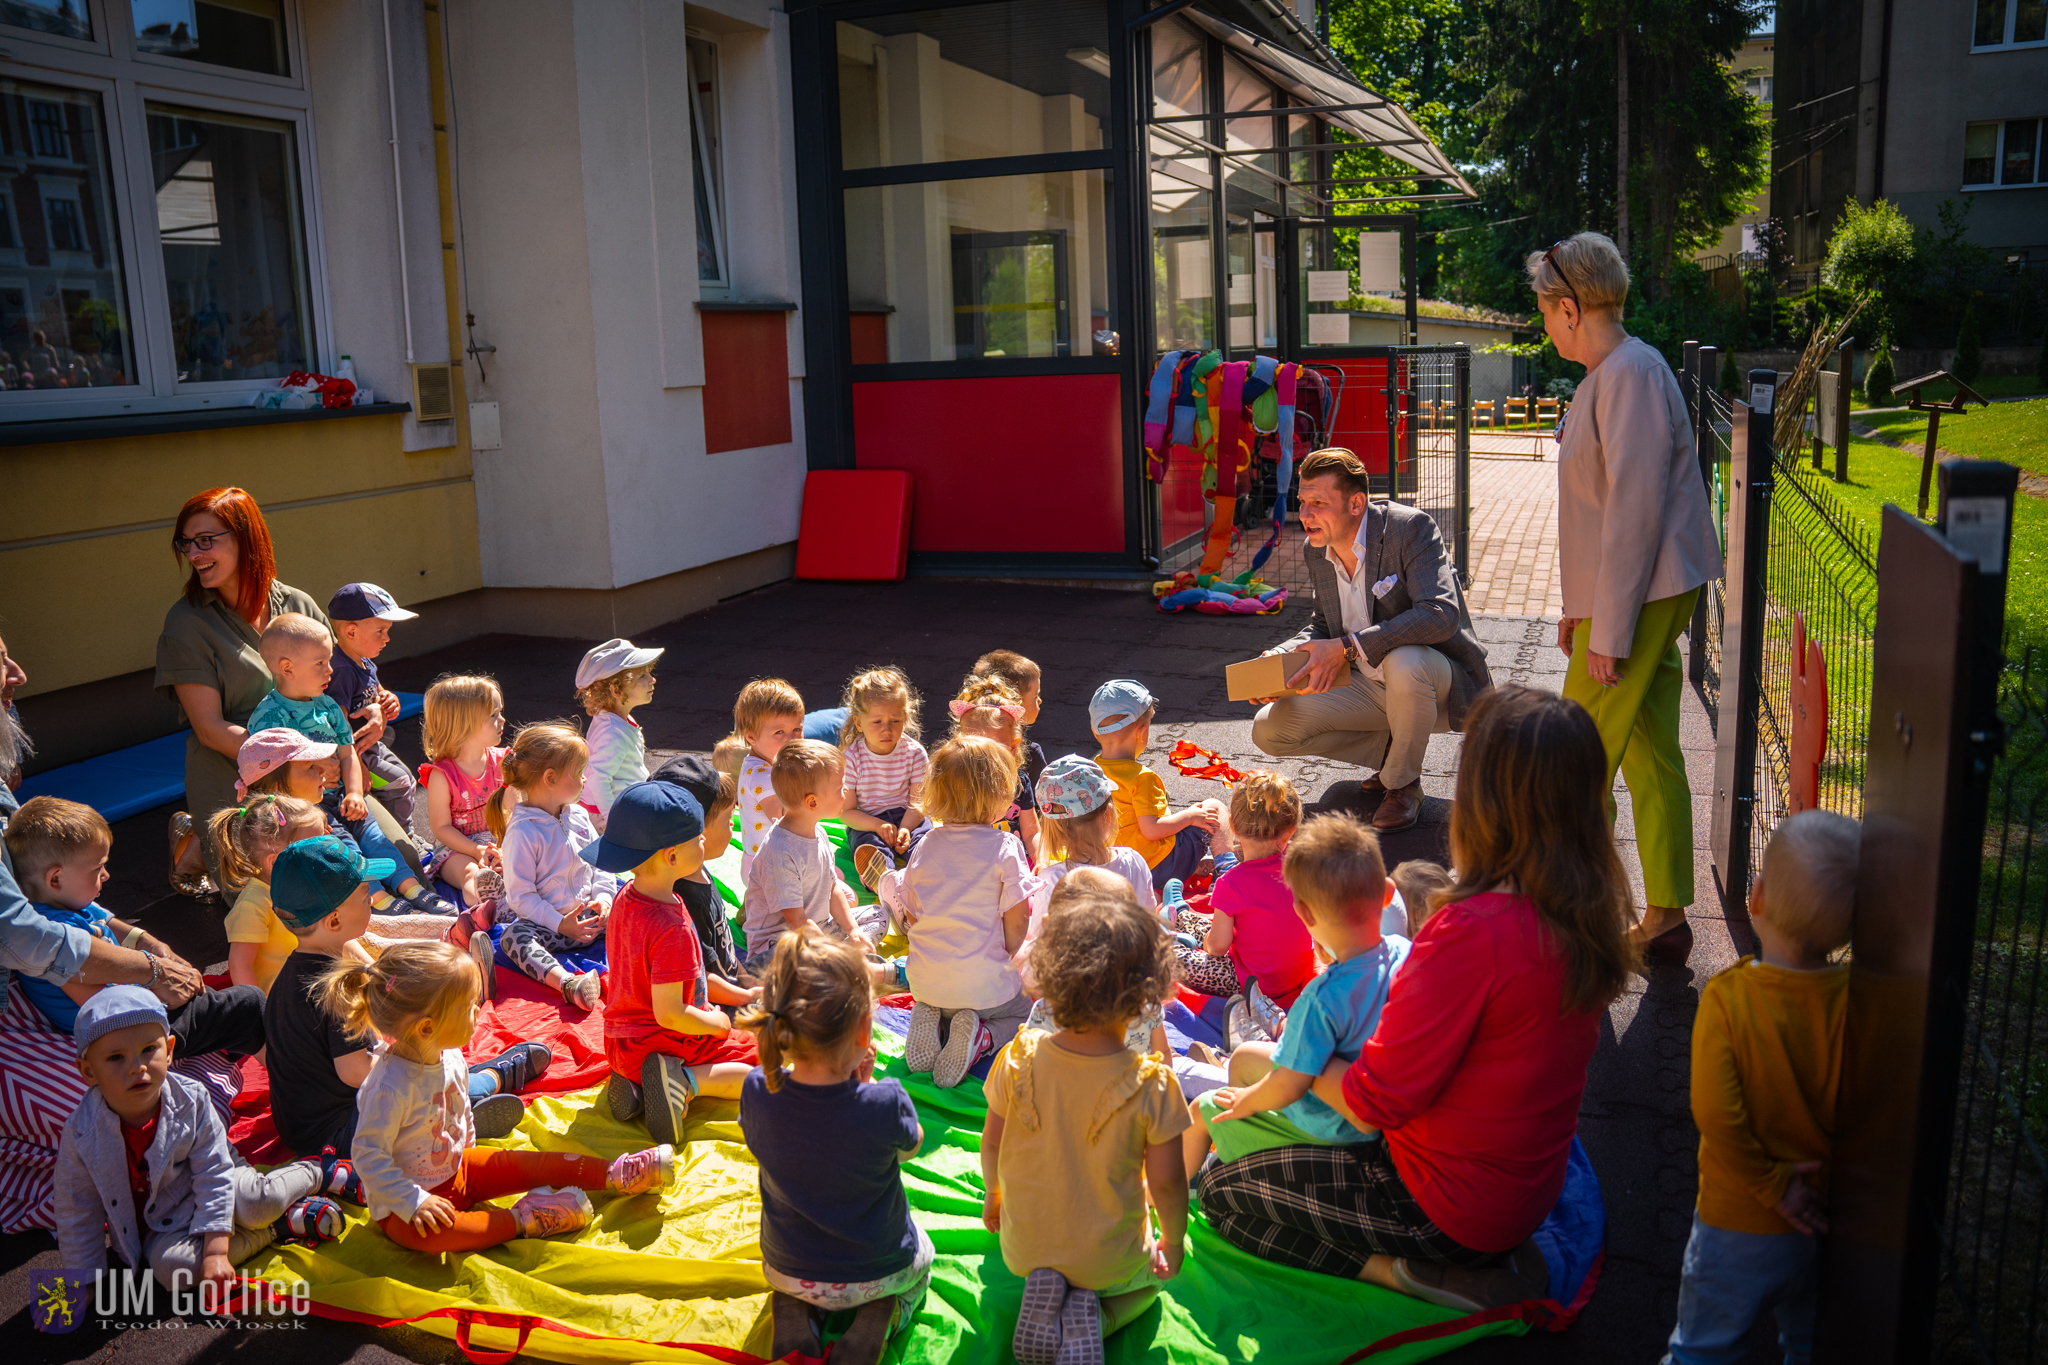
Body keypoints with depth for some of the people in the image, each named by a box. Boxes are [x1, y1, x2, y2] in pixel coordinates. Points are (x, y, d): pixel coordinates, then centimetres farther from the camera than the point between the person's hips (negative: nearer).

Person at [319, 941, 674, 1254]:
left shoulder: (450, 1057, -6)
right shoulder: (390, 1086, -32)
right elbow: (369, 1157, -28)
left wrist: (468, 1153, 21)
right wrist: (414, 1202, -29)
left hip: (456, 1169, 8)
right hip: (401, 1203, -8)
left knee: (527, 1164, -1)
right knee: (425, 1233, -37)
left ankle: (615, 1173, 9)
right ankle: (520, 1220, -24)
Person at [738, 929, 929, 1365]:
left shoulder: (757, 1091, -27)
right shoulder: (885, 1104, -34)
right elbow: (912, 1145, -10)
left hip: (787, 1268, 3)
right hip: (881, 1270, -3)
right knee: (920, 1259, 35)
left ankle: (791, 1314, 10)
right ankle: (878, 1319, 6)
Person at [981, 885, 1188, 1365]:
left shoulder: (1019, 1060, -20)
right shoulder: (1151, 1086, -27)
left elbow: (991, 1145, -5)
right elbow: (1166, 1183, -15)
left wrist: (992, 1197, 17)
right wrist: (1173, 1243, 6)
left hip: (1023, 1248, 3)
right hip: (1109, 1260, -2)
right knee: (1153, 1270, 33)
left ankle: (1043, 1292, 3)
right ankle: (1095, 1315, 1)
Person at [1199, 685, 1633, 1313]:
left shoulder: (1472, 932, -34)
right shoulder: (1592, 909, -8)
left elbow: (1373, 1105, -25)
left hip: (1455, 1203, -7)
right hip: (1532, 1184, 8)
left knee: (1221, 1186, 6)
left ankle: (1402, 1272, -1)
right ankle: (1492, 1256, 15)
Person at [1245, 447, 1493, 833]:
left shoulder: (1410, 527, -21)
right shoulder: (1317, 550, 0)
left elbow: (1439, 615, -33)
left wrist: (1348, 647, -38)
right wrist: (1280, 656, -9)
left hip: (1437, 677, -6)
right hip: (1369, 687, 6)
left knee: (1403, 664, -41)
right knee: (1269, 729, -8)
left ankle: (1403, 782, -13)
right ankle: (1392, 748, 7)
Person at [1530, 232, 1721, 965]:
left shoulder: (1630, 375, -17)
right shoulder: (1610, 374, 14)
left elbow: (1635, 511, -22)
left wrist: (1608, 631, -21)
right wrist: (1579, 607, 22)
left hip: (1639, 598, -10)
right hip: (1649, 597, 10)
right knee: (1649, 756, 13)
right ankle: (1664, 918, 22)